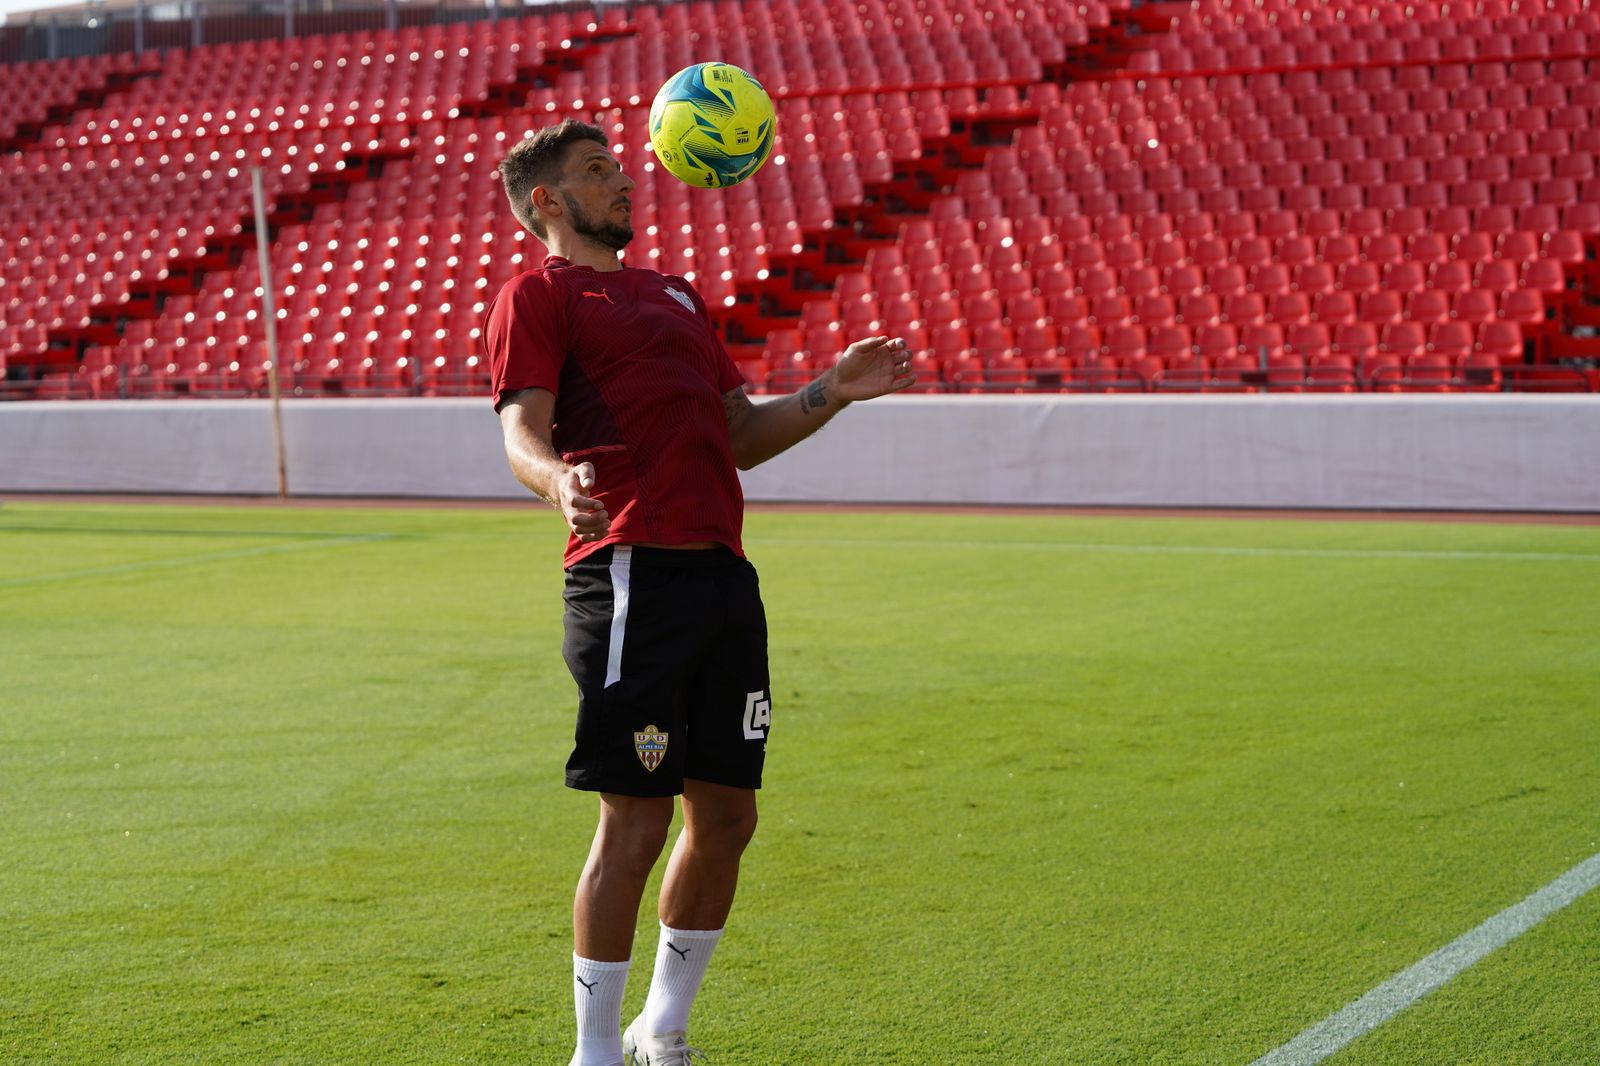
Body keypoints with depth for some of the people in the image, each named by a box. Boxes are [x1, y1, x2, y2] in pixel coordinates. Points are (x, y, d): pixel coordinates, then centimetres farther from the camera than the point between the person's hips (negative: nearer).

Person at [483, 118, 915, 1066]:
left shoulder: (675, 294, 27)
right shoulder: (537, 296, 3)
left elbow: (741, 436, 27)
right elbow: (523, 431, -10)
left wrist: (833, 391, 13)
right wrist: (558, 481, -32)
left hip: (722, 576, 8)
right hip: (631, 572, -8)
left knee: (726, 816, 10)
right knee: (635, 823, -7)